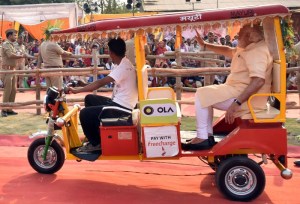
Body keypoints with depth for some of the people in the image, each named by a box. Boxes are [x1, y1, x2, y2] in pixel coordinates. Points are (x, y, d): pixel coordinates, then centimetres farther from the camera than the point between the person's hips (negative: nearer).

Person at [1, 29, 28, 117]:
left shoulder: (11, 45, 19)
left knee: (13, 90, 8)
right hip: (7, 69, -9)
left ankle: (9, 109, 15)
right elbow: (11, 55, -22)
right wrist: (21, 56, -12)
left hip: (12, 69, 9)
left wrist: (20, 56, 2)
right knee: (7, 90, -9)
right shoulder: (6, 44, -10)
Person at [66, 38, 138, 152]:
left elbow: (100, 83, -27)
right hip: (119, 102, 10)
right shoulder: (124, 63, 11)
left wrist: (76, 90, -24)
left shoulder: (123, 67, -21)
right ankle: (96, 136, 22)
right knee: (90, 99, 19)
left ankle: (95, 143, 8)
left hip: (122, 107, -10)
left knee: (84, 114, -12)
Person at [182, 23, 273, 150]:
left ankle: (202, 139, -7)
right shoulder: (250, 48, 14)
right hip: (240, 91, 11)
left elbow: (258, 80, -32)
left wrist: (236, 103, -35)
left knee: (202, 94, -9)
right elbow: (228, 51, 27)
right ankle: (208, 135, 12)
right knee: (206, 94, 19)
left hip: (246, 96, -11)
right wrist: (204, 44, 24)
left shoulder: (257, 50, -20)